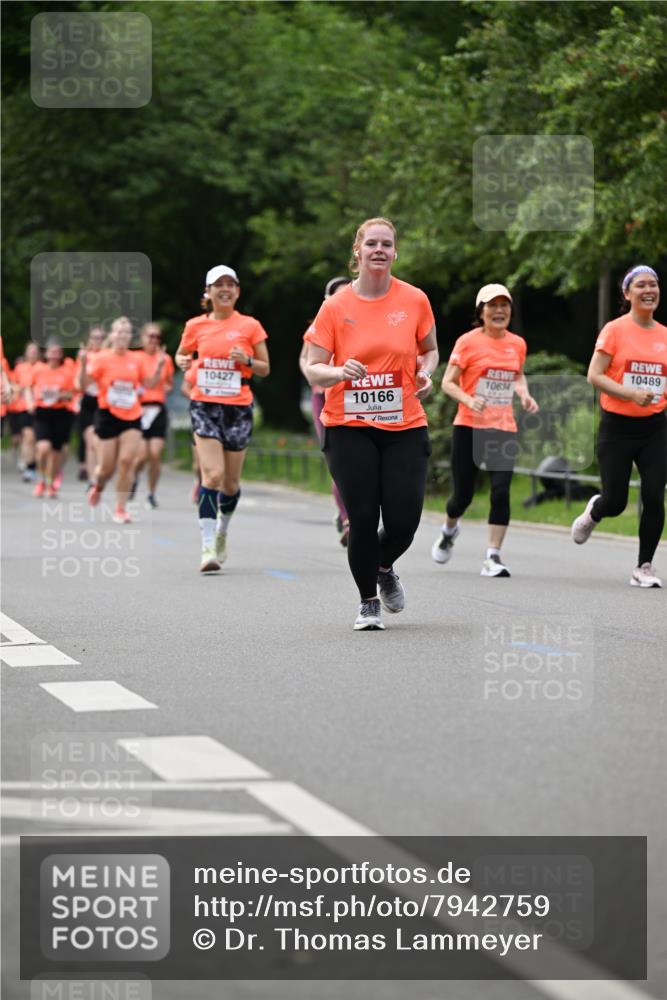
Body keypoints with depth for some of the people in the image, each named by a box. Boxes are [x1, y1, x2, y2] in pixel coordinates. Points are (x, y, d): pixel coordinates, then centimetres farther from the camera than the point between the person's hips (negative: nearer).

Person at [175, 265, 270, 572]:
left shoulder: (250, 326, 2)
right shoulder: (196, 325, 4)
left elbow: (265, 369, 8)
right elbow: (181, 354, 20)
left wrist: (248, 361, -13)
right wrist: (182, 362, -3)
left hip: (238, 408, 1)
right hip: (204, 406, -1)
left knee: (231, 481, 8)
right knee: (212, 475, -16)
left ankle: (222, 532, 36)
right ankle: (208, 547, -18)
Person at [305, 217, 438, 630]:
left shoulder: (415, 300, 1)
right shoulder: (336, 307, -3)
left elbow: (430, 350, 16)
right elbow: (313, 369, -2)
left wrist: (425, 372, -5)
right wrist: (339, 372, -23)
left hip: (405, 427, 1)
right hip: (349, 427, -1)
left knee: (403, 521, -5)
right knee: (363, 519, -4)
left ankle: (384, 567, 31)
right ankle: (368, 602, 18)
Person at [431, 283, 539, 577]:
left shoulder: (517, 344, 8)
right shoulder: (468, 342, -5)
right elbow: (448, 382, -5)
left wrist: (524, 394, 6)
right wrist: (468, 400, -23)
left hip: (504, 429, 3)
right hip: (469, 427, -3)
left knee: (501, 491, -12)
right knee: (463, 494, 3)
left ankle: (493, 557, -8)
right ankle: (449, 530, 37)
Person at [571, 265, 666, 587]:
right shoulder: (615, 330, -6)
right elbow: (594, 375, -11)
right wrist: (631, 394, -22)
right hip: (617, 427, -3)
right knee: (615, 503, 0)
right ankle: (593, 512, 38)